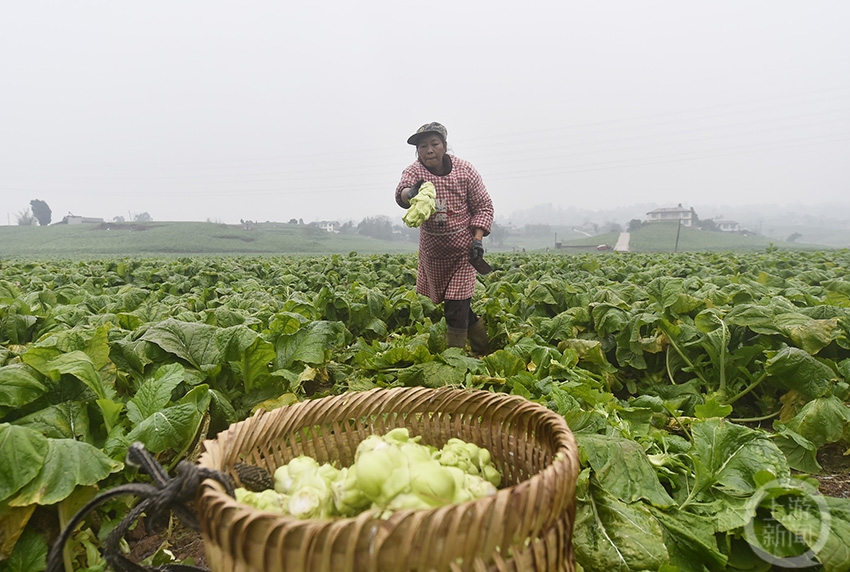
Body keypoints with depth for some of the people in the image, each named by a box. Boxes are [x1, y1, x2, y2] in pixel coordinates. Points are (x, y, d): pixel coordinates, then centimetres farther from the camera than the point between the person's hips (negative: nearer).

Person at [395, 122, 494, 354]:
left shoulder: (465, 170, -9)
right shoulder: (414, 171, -9)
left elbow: (484, 206, -4)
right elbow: (401, 194, -31)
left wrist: (477, 239, -16)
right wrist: (410, 194, -56)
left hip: (462, 248, -3)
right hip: (431, 250, 3)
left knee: (456, 308, -7)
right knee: (438, 300, 15)